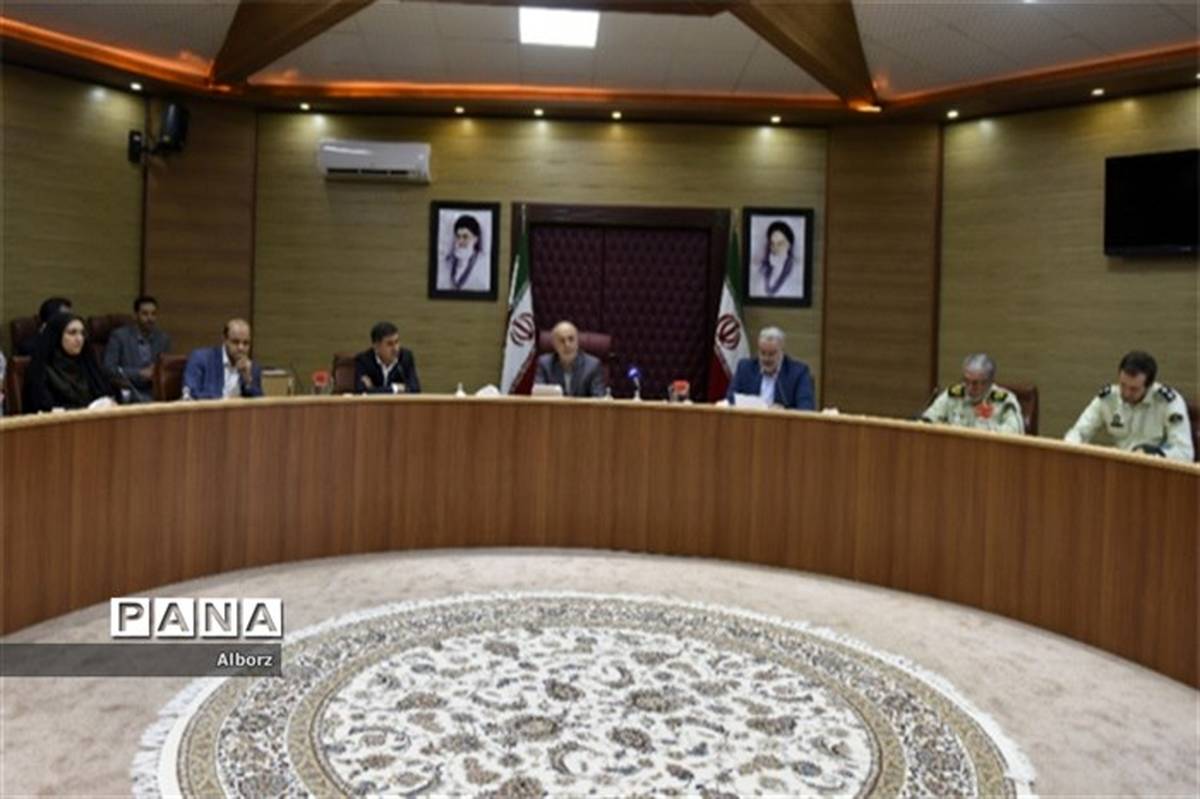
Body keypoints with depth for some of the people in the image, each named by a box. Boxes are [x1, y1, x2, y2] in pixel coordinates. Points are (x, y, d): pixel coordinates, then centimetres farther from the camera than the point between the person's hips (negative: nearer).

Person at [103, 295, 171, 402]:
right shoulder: (119, 336, 0)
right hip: (127, 393, -4)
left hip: (154, 393, 4)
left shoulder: (164, 339, 11)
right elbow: (109, 369, -7)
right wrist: (140, 374, -14)